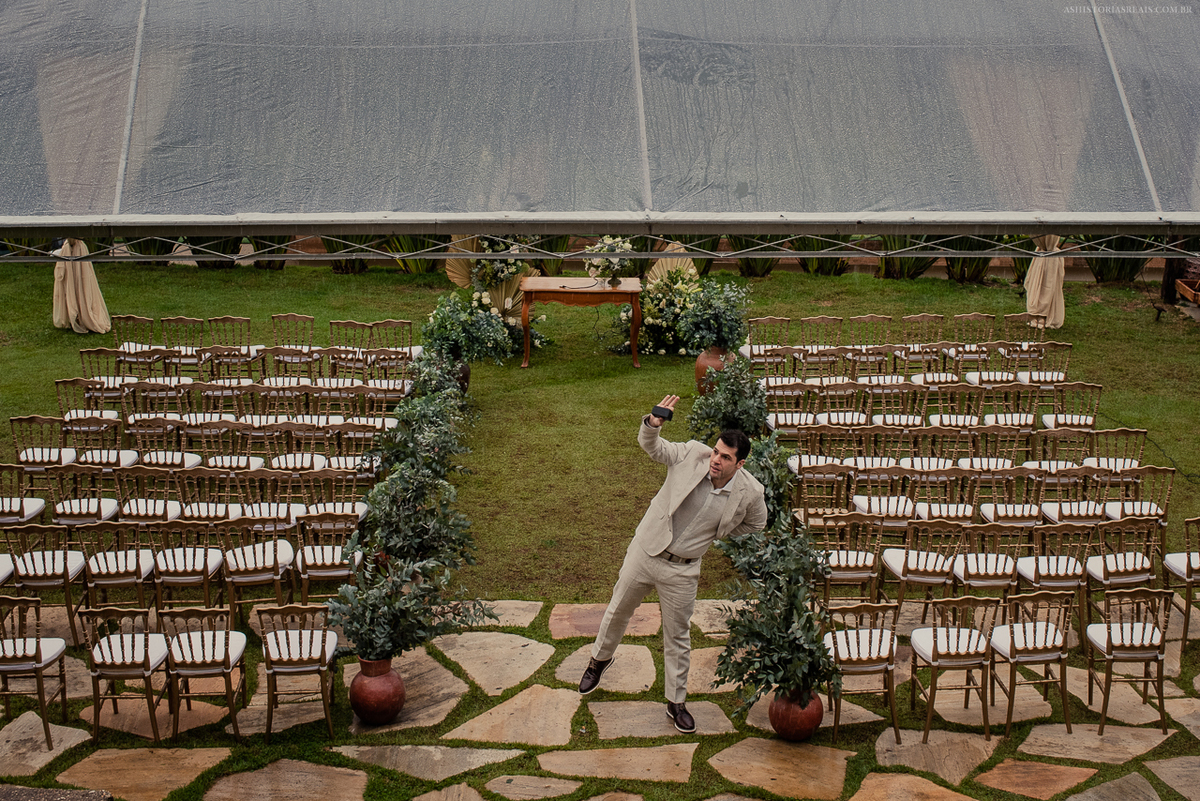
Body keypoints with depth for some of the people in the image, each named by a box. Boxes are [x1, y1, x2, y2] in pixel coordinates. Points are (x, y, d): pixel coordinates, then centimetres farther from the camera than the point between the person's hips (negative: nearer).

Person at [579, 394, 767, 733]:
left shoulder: (750, 492, -16)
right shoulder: (692, 454, -17)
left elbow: (756, 523, 6)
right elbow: (651, 446, -3)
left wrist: (717, 533, 2)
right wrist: (652, 424, -26)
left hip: (681, 570, -1)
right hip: (644, 551, 1)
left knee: (677, 636, 11)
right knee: (618, 610, 20)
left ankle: (676, 702, 29)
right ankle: (601, 658, 49)